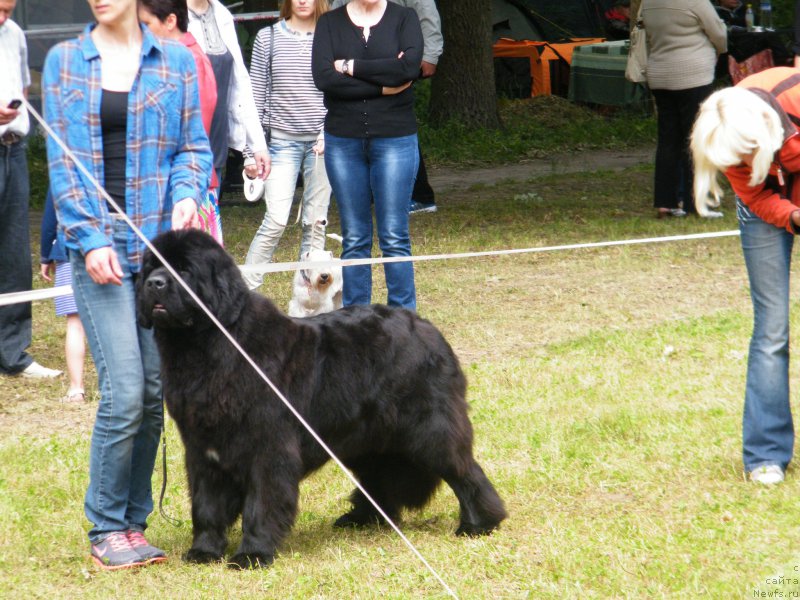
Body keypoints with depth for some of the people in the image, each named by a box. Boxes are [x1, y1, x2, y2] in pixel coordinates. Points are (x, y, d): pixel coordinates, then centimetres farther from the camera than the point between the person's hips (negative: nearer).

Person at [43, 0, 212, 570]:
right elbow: (61, 159, 2)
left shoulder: (175, 60, 8)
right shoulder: (64, 61, 6)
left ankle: (132, 523, 16)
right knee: (124, 392, -11)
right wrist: (89, 238, -8)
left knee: (153, 393, 4)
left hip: (162, 241, 2)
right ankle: (107, 529, 2)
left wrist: (187, 194, -11)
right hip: (99, 243, -2)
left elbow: (194, 145, 10)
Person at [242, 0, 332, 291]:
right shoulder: (268, 37, 3)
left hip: (322, 141, 1)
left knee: (316, 220, 5)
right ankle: (245, 288, -2)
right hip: (283, 139, -1)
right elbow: (256, 95, 5)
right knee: (276, 220, -9)